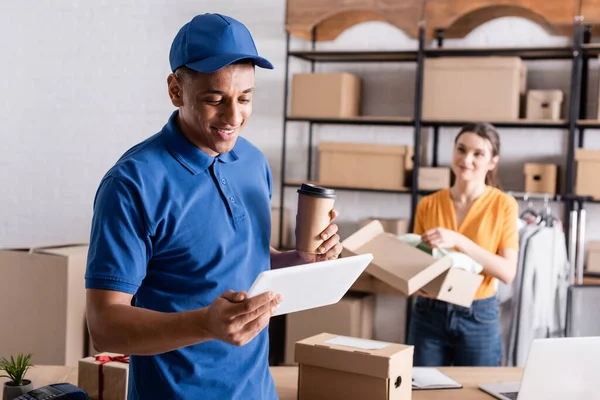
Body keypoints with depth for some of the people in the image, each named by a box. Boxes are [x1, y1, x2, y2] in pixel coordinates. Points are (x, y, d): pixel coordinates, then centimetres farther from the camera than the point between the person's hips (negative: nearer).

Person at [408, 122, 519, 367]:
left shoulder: (503, 205, -5)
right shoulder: (428, 204, 2)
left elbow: (508, 272, -13)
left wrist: (459, 240, -22)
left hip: (478, 317, -2)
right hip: (428, 314, 2)